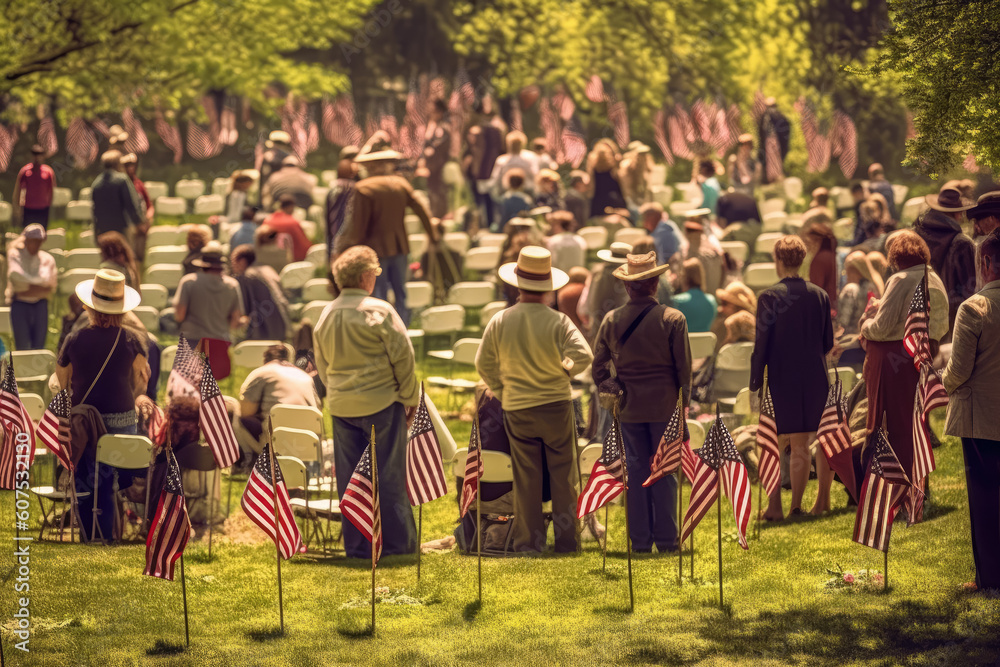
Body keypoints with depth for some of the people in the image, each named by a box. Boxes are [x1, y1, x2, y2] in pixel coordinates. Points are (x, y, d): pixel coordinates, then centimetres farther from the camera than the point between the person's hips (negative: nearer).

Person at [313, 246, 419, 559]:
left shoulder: (326, 315, 6)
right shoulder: (378, 311, -12)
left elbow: (321, 363, 14)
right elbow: (403, 356, -10)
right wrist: (410, 398, -1)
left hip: (341, 406, 5)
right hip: (381, 403, -5)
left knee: (349, 477, 8)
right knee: (388, 475, 3)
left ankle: (357, 545, 11)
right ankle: (397, 542, 7)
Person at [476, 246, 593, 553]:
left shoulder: (500, 321, -6)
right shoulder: (558, 322, -14)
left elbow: (484, 364, 1)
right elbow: (583, 355, -21)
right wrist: (565, 369, 0)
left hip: (517, 410, 2)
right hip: (556, 405, -2)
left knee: (525, 480, 8)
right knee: (563, 476, 9)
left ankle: (528, 542, 10)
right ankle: (566, 540, 12)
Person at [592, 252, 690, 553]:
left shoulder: (611, 320, -1)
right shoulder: (673, 319, -8)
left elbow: (598, 364, 4)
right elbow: (684, 366, -4)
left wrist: (607, 388, 15)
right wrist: (684, 402, 6)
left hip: (629, 407, 2)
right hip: (665, 404, -2)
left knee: (636, 469, 8)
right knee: (665, 471, 3)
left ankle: (639, 539, 9)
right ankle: (665, 539, 4)